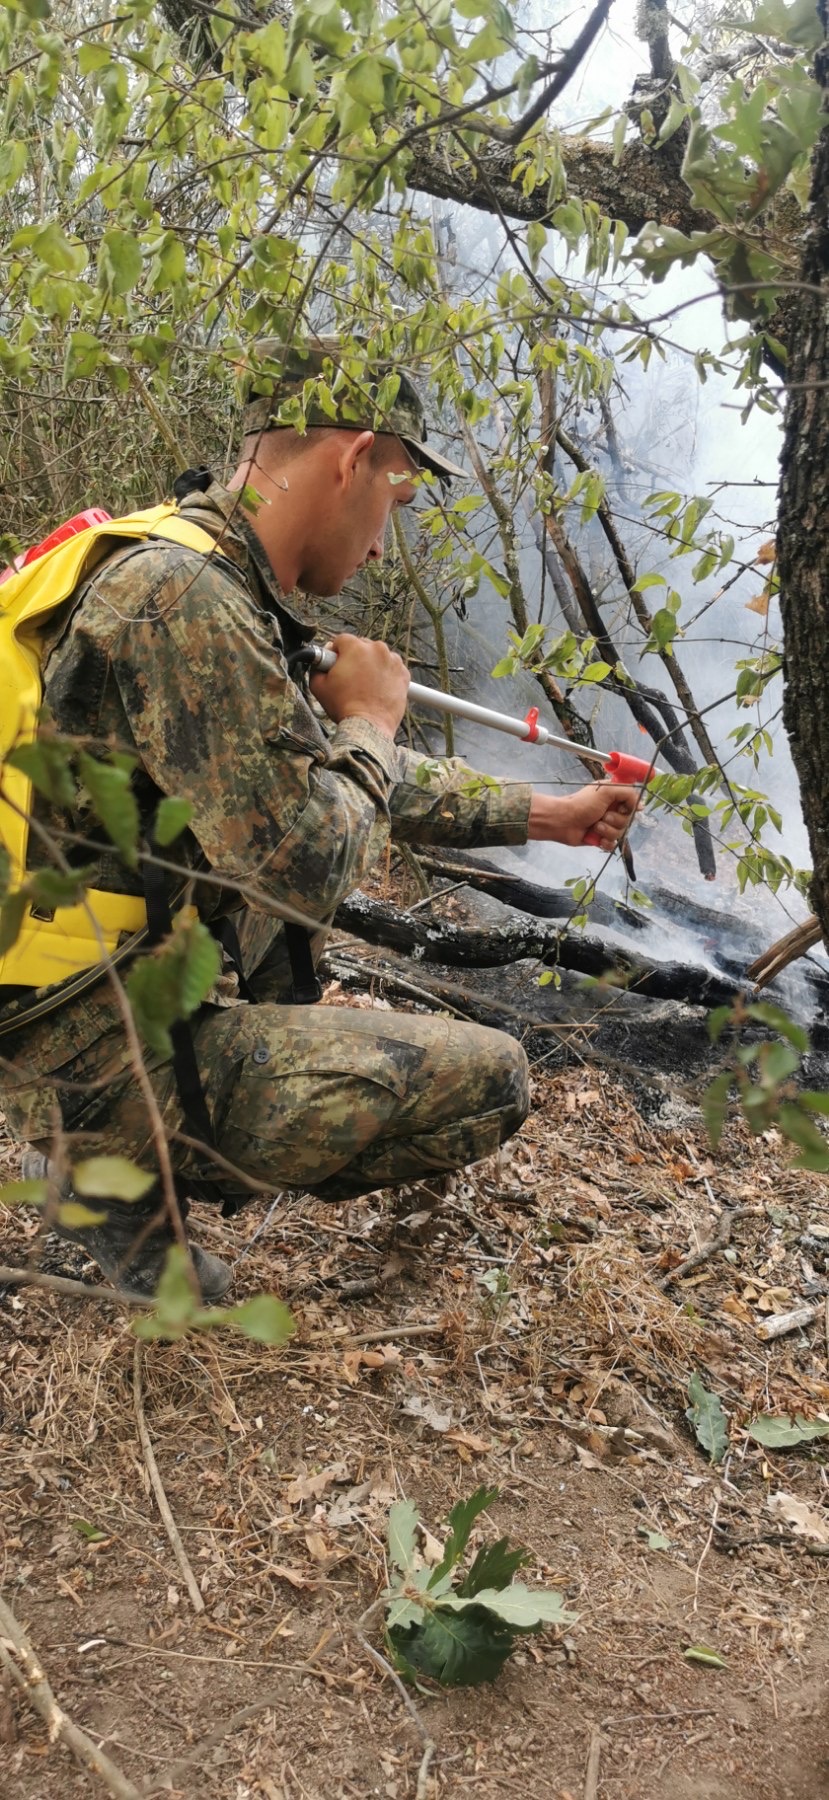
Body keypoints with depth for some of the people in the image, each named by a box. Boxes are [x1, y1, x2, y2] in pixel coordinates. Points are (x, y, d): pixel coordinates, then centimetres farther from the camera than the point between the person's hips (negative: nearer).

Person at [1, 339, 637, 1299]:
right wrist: (371, 718, -6)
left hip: (107, 996, 10)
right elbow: (302, 864, -23)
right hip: (105, 1062, -9)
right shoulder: (180, 598, -23)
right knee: (491, 1079, -7)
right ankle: (134, 1177, 1)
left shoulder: (219, 586, 9)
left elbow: (371, 785, 18)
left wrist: (550, 813, 23)